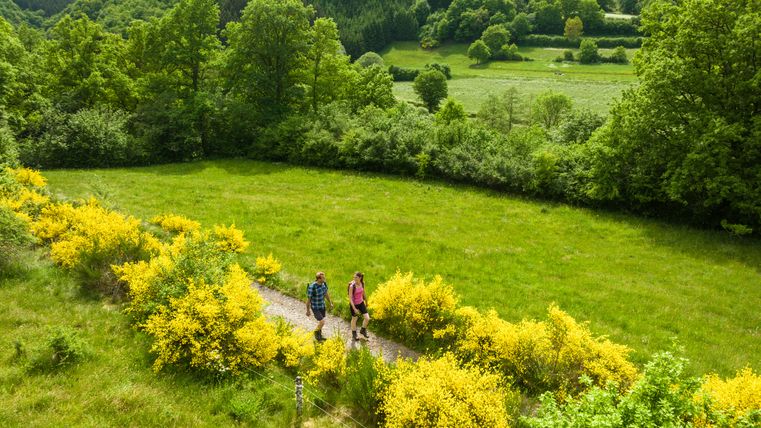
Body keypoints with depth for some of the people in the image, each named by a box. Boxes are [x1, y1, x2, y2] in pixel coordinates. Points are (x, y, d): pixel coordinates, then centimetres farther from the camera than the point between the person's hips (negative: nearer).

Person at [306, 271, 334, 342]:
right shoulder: (312, 287, -34)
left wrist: (330, 303, 11)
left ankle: (319, 336, 46)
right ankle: (316, 333, 23)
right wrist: (308, 311, -11)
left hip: (322, 306, 7)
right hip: (315, 308, -7)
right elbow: (308, 299, -21)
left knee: (321, 321, 21)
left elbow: (326, 293, 7)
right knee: (322, 323, -9)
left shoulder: (324, 283, -12)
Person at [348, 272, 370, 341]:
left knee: (367, 318, 0)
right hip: (354, 304, -4)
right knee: (354, 319, 14)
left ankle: (363, 330, 29)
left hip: (361, 303, 4)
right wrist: (354, 308, -26)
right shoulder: (352, 286, -26)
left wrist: (366, 302, 19)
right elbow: (350, 298, -23)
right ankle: (354, 334, 38)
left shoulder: (362, 283, -10)